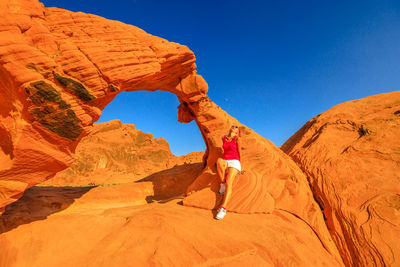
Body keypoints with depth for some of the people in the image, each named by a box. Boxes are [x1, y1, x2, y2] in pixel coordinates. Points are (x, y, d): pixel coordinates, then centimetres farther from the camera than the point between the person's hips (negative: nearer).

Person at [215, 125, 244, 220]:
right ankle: (222, 184, -19)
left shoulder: (237, 139, 3)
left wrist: (238, 165, 16)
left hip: (234, 162, -3)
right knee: (219, 160, -35)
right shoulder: (224, 138, 13)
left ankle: (223, 208, -34)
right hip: (225, 162, 3)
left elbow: (239, 152, 9)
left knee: (229, 182, -27)